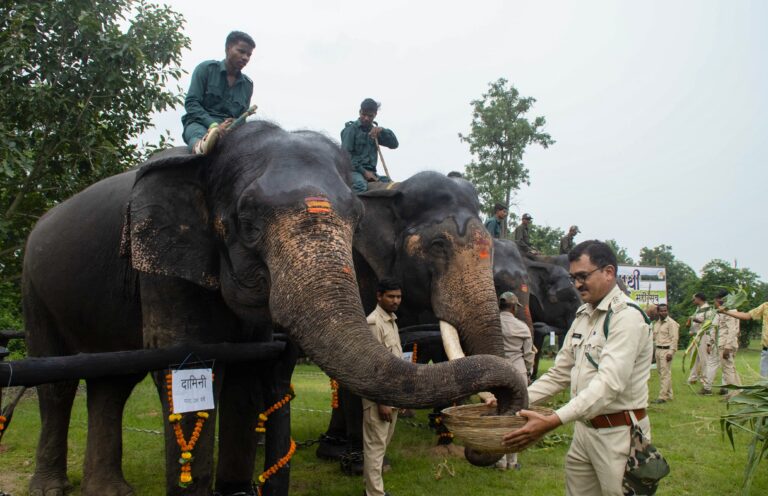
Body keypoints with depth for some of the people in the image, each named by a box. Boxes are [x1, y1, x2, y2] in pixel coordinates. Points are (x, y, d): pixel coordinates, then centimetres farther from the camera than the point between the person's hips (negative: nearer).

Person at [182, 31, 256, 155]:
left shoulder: (247, 85, 17)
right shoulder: (206, 68, 5)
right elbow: (191, 102, -4)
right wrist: (214, 125, -18)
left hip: (229, 129, 3)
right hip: (199, 123, -3)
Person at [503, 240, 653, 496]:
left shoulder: (626, 316, -16)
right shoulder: (582, 315, 10)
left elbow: (610, 383, -26)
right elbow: (560, 373, 13)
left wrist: (552, 421, -34)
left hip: (618, 434, -7)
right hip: (583, 430, 7)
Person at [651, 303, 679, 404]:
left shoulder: (671, 323, -8)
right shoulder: (656, 323, 16)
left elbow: (674, 339, -13)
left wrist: (671, 352, -19)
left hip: (666, 350, -8)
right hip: (658, 349, 8)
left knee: (665, 373, -8)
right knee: (661, 372, 12)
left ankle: (663, 396, -8)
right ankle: (668, 394, 22)